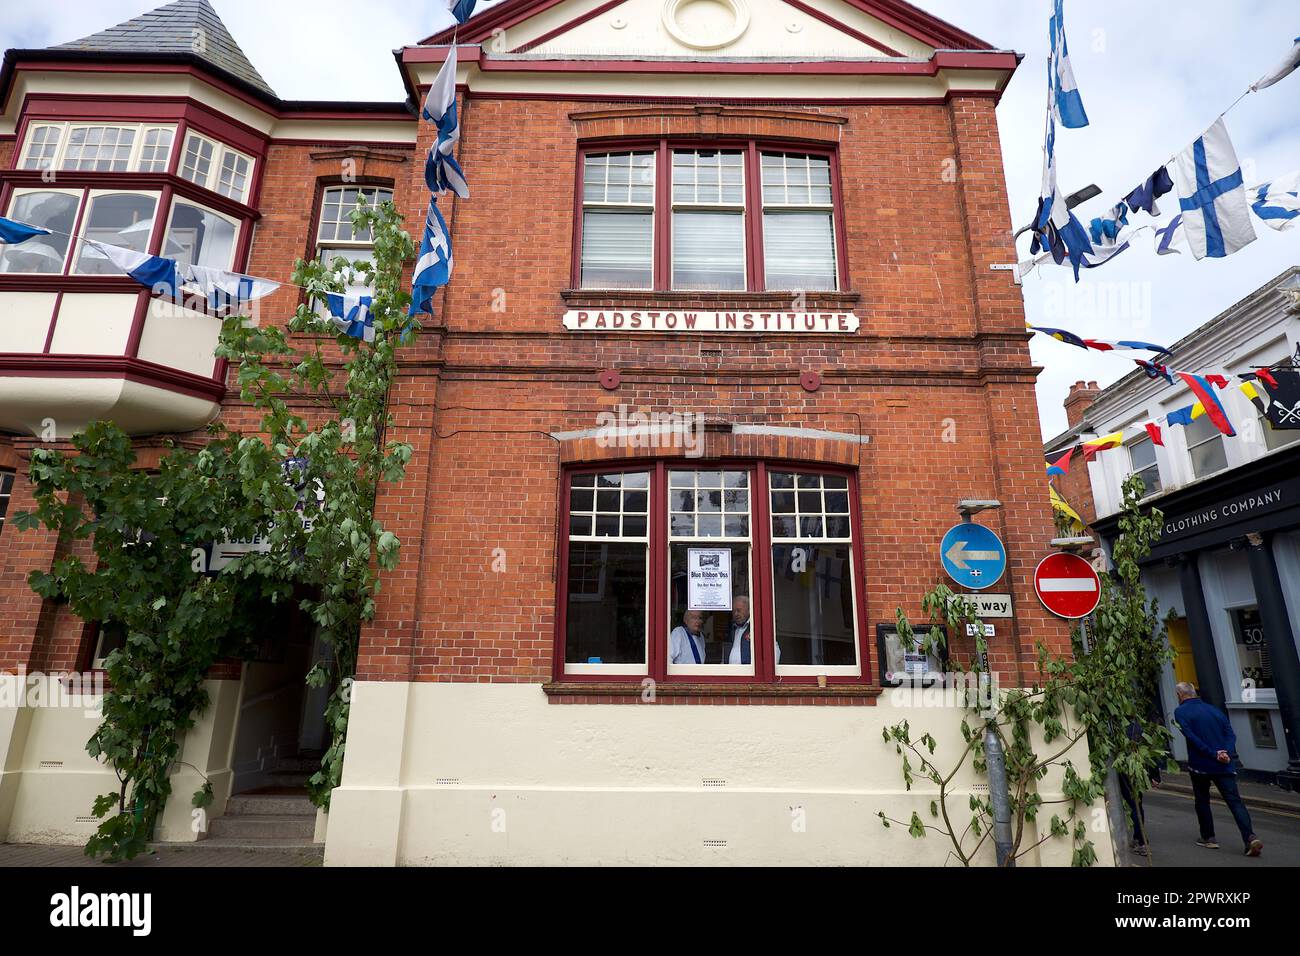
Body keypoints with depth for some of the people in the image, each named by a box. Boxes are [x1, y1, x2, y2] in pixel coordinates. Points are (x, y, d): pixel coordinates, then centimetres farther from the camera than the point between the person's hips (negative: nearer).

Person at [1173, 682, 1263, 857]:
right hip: (1224, 766, 4)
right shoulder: (1214, 709, 13)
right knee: (1235, 801, 0)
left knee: (1202, 801, 14)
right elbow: (1230, 734, 2)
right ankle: (1250, 837, -16)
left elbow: (1192, 738, -15)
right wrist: (1227, 753, -10)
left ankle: (1208, 838, 19)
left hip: (1199, 765, -4)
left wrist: (1213, 754, -13)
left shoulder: (1180, 712, -3)